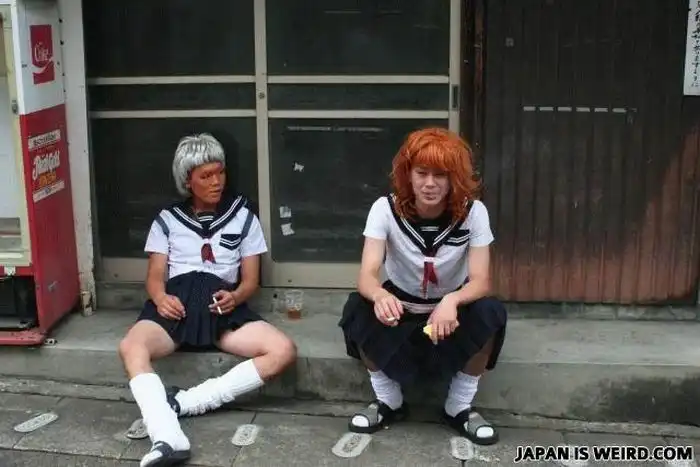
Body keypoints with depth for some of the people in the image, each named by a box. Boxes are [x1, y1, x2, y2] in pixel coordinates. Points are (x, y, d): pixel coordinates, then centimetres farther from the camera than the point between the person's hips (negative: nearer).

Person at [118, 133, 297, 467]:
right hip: (177, 302, 0)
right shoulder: (167, 220, 18)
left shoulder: (242, 216, 18)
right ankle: (168, 439, -50)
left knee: (283, 351, -28)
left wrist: (234, 297, -12)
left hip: (221, 305, 1)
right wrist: (160, 297, -15)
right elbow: (155, 276, 11)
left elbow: (250, 279, 13)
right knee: (131, 347, -35)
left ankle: (182, 402, -30)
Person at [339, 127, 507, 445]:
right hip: (400, 310, 0)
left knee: (490, 313, -31)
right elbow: (366, 275, -28)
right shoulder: (386, 208, -19)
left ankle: (459, 407, -7)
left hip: (450, 314, 0)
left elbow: (481, 281, -22)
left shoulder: (473, 212, -18)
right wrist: (380, 296, -53)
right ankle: (388, 401, -5)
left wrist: (451, 301, -46)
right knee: (357, 309, -30)